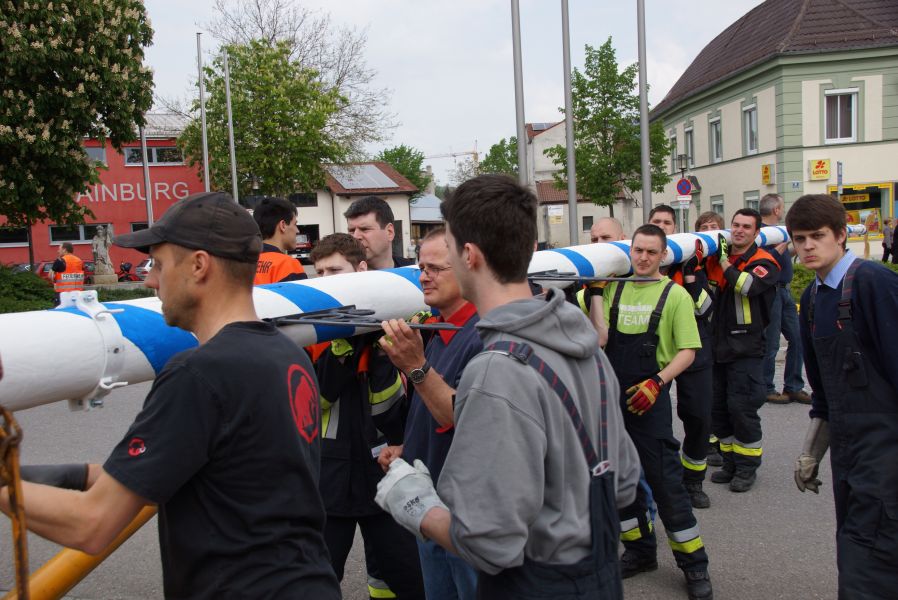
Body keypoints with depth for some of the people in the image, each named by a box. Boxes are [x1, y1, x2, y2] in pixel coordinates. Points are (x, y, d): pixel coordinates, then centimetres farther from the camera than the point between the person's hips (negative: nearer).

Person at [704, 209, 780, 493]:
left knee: (741, 407, -5)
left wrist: (725, 262, -17)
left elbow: (747, 287, -24)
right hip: (718, 344, 6)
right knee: (718, 408, 10)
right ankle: (730, 462, 24)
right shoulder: (716, 257, 11)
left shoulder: (764, 263, -5)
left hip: (746, 347, -6)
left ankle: (747, 466, 11)